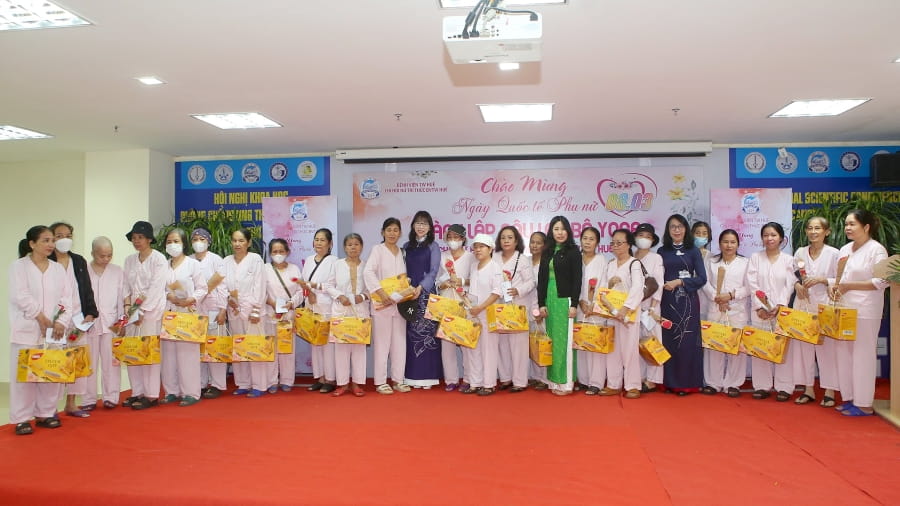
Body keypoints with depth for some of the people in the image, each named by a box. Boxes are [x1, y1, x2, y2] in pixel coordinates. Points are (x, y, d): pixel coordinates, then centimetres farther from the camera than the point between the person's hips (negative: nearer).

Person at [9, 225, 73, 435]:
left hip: (53, 330, 4)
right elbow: (21, 296, -12)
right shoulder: (18, 266, 0)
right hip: (26, 330, -3)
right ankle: (22, 418, 9)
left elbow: (67, 298, 4)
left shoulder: (58, 269, 11)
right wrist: (40, 317, -14)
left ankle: (45, 413, 18)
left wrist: (61, 322, -8)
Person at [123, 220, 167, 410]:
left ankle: (151, 395, 2)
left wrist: (142, 311, -14)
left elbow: (156, 288, -11)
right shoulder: (129, 260, 14)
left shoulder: (159, 259, -5)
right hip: (134, 311, 6)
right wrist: (127, 306, -3)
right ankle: (137, 392, 16)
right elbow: (126, 286, 13)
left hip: (152, 311, -6)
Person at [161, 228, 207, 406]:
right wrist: (170, 296, -12)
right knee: (169, 353, 6)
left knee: (187, 353, -4)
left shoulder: (193, 264, 1)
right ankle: (172, 391, 15)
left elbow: (202, 288, -1)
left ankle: (191, 393, 1)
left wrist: (190, 300, -17)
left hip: (188, 314, -4)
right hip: (167, 313, 4)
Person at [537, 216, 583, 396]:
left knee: (564, 340, -3)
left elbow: (577, 279, -7)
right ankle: (554, 380, 14)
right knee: (552, 339, 7)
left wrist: (574, 304, -12)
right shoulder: (547, 252, 12)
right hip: (550, 299, 5)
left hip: (565, 300, -5)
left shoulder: (573, 251, -2)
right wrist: (541, 303, 4)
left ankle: (566, 383, 4)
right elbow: (542, 278, 11)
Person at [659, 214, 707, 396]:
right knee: (669, 340, 2)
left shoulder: (693, 251, 5)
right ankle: (670, 382, 11)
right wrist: (663, 285, -9)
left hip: (688, 301, -1)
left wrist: (679, 282, -12)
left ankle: (688, 383, 7)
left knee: (688, 341, -1)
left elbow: (702, 278, -3)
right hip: (668, 302, 1)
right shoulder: (662, 251, 10)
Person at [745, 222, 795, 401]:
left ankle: (783, 387, 6)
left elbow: (789, 285, 0)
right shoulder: (755, 258, 9)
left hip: (781, 309, 0)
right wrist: (759, 307, -9)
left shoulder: (788, 259, 8)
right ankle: (762, 386, 7)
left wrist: (779, 306, -13)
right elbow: (752, 284, 1)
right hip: (760, 310, 1)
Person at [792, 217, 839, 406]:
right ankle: (808, 389, 16)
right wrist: (796, 284, -5)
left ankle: (829, 392, 8)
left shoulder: (833, 254, -2)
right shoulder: (799, 253, 9)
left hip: (824, 305, -4)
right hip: (803, 304, 4)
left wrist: (821, 280, -17)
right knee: (804, 346, 6)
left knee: (826, 347, -3)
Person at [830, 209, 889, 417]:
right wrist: (834, 286, -1)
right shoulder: (845, 250, 15)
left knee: (862, 356, -3)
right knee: (844, 354, 10)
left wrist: (849, 286, -19)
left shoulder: (877, 250, -8)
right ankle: (849, 398, 20)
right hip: (844, 309, 8)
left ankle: (864, 404, 5)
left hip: (865, 312, -7)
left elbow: (881, 282, -15)